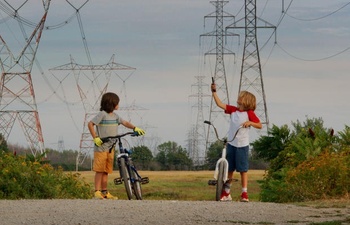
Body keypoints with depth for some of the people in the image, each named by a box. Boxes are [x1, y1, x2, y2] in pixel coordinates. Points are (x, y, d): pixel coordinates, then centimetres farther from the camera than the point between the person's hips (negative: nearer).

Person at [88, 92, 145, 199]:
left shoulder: (115, 116, 12)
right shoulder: (102, 114, -10)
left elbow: (125, 123, 14)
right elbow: (90, 124, -13)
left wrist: (135, 128, -3)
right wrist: (95, 138, -18)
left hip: (110, 147, 7)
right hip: (101, 147, -7)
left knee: (106, 171, 10)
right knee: (99, 170, -7)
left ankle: (105, 192, 14)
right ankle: (97, 192, -6)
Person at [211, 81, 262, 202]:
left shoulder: (249, 113, -6)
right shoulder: (233, 110, 6)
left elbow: (260, 125, -7)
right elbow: (220, 104, 4)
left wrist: (250, 123, -23)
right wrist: (214, 92, -2)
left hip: (242, 145, -4)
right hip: (231, 144, 4)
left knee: (243, 169, 0)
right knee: (229, 169, 9)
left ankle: (244, 193, 5)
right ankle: (226, 193, 15)